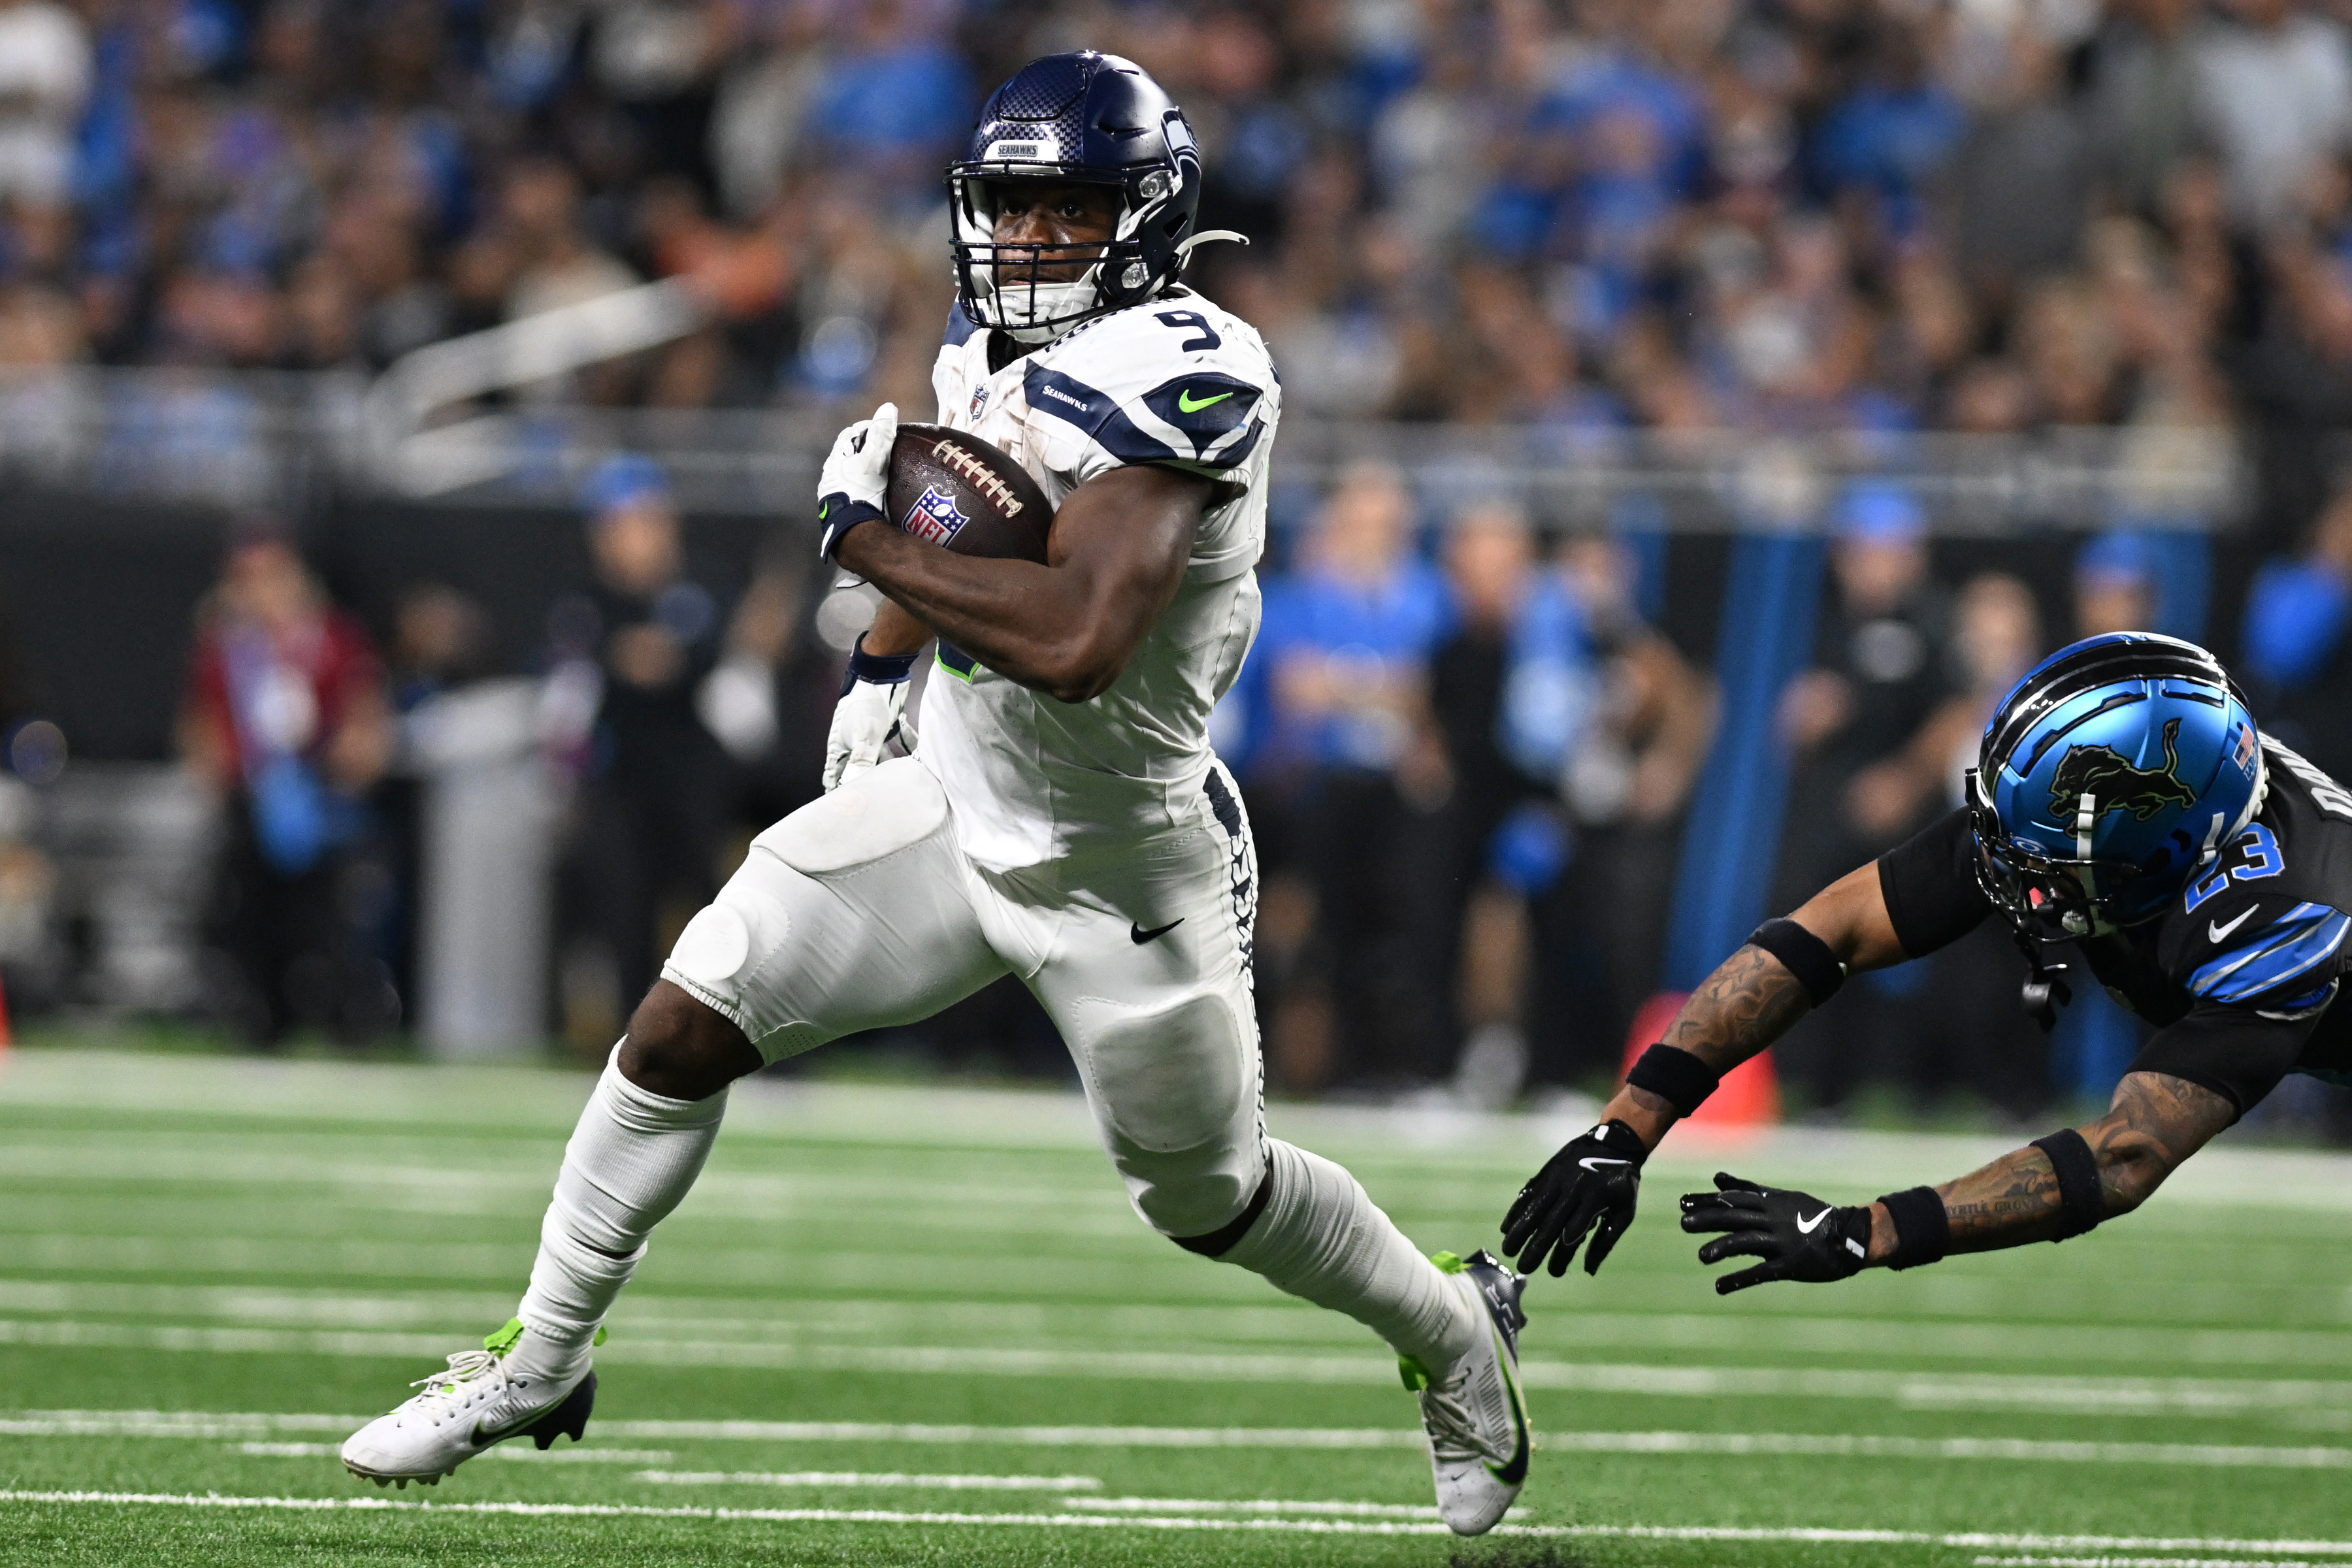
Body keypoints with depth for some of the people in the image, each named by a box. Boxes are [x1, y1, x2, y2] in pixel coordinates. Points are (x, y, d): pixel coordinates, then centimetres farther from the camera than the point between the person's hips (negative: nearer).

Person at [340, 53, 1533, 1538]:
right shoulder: (994, 351, -2)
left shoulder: (1178, 374, -28)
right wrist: (880, 665, 16)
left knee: (1209, 1197, 13)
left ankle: (1459, 1333, 41)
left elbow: (1076, 641, -40)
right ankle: (539, 1362, 12)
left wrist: (867, 534, -29)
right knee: (680, 1031, -4)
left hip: (1117, 872, -6)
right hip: (952, 803, 6)